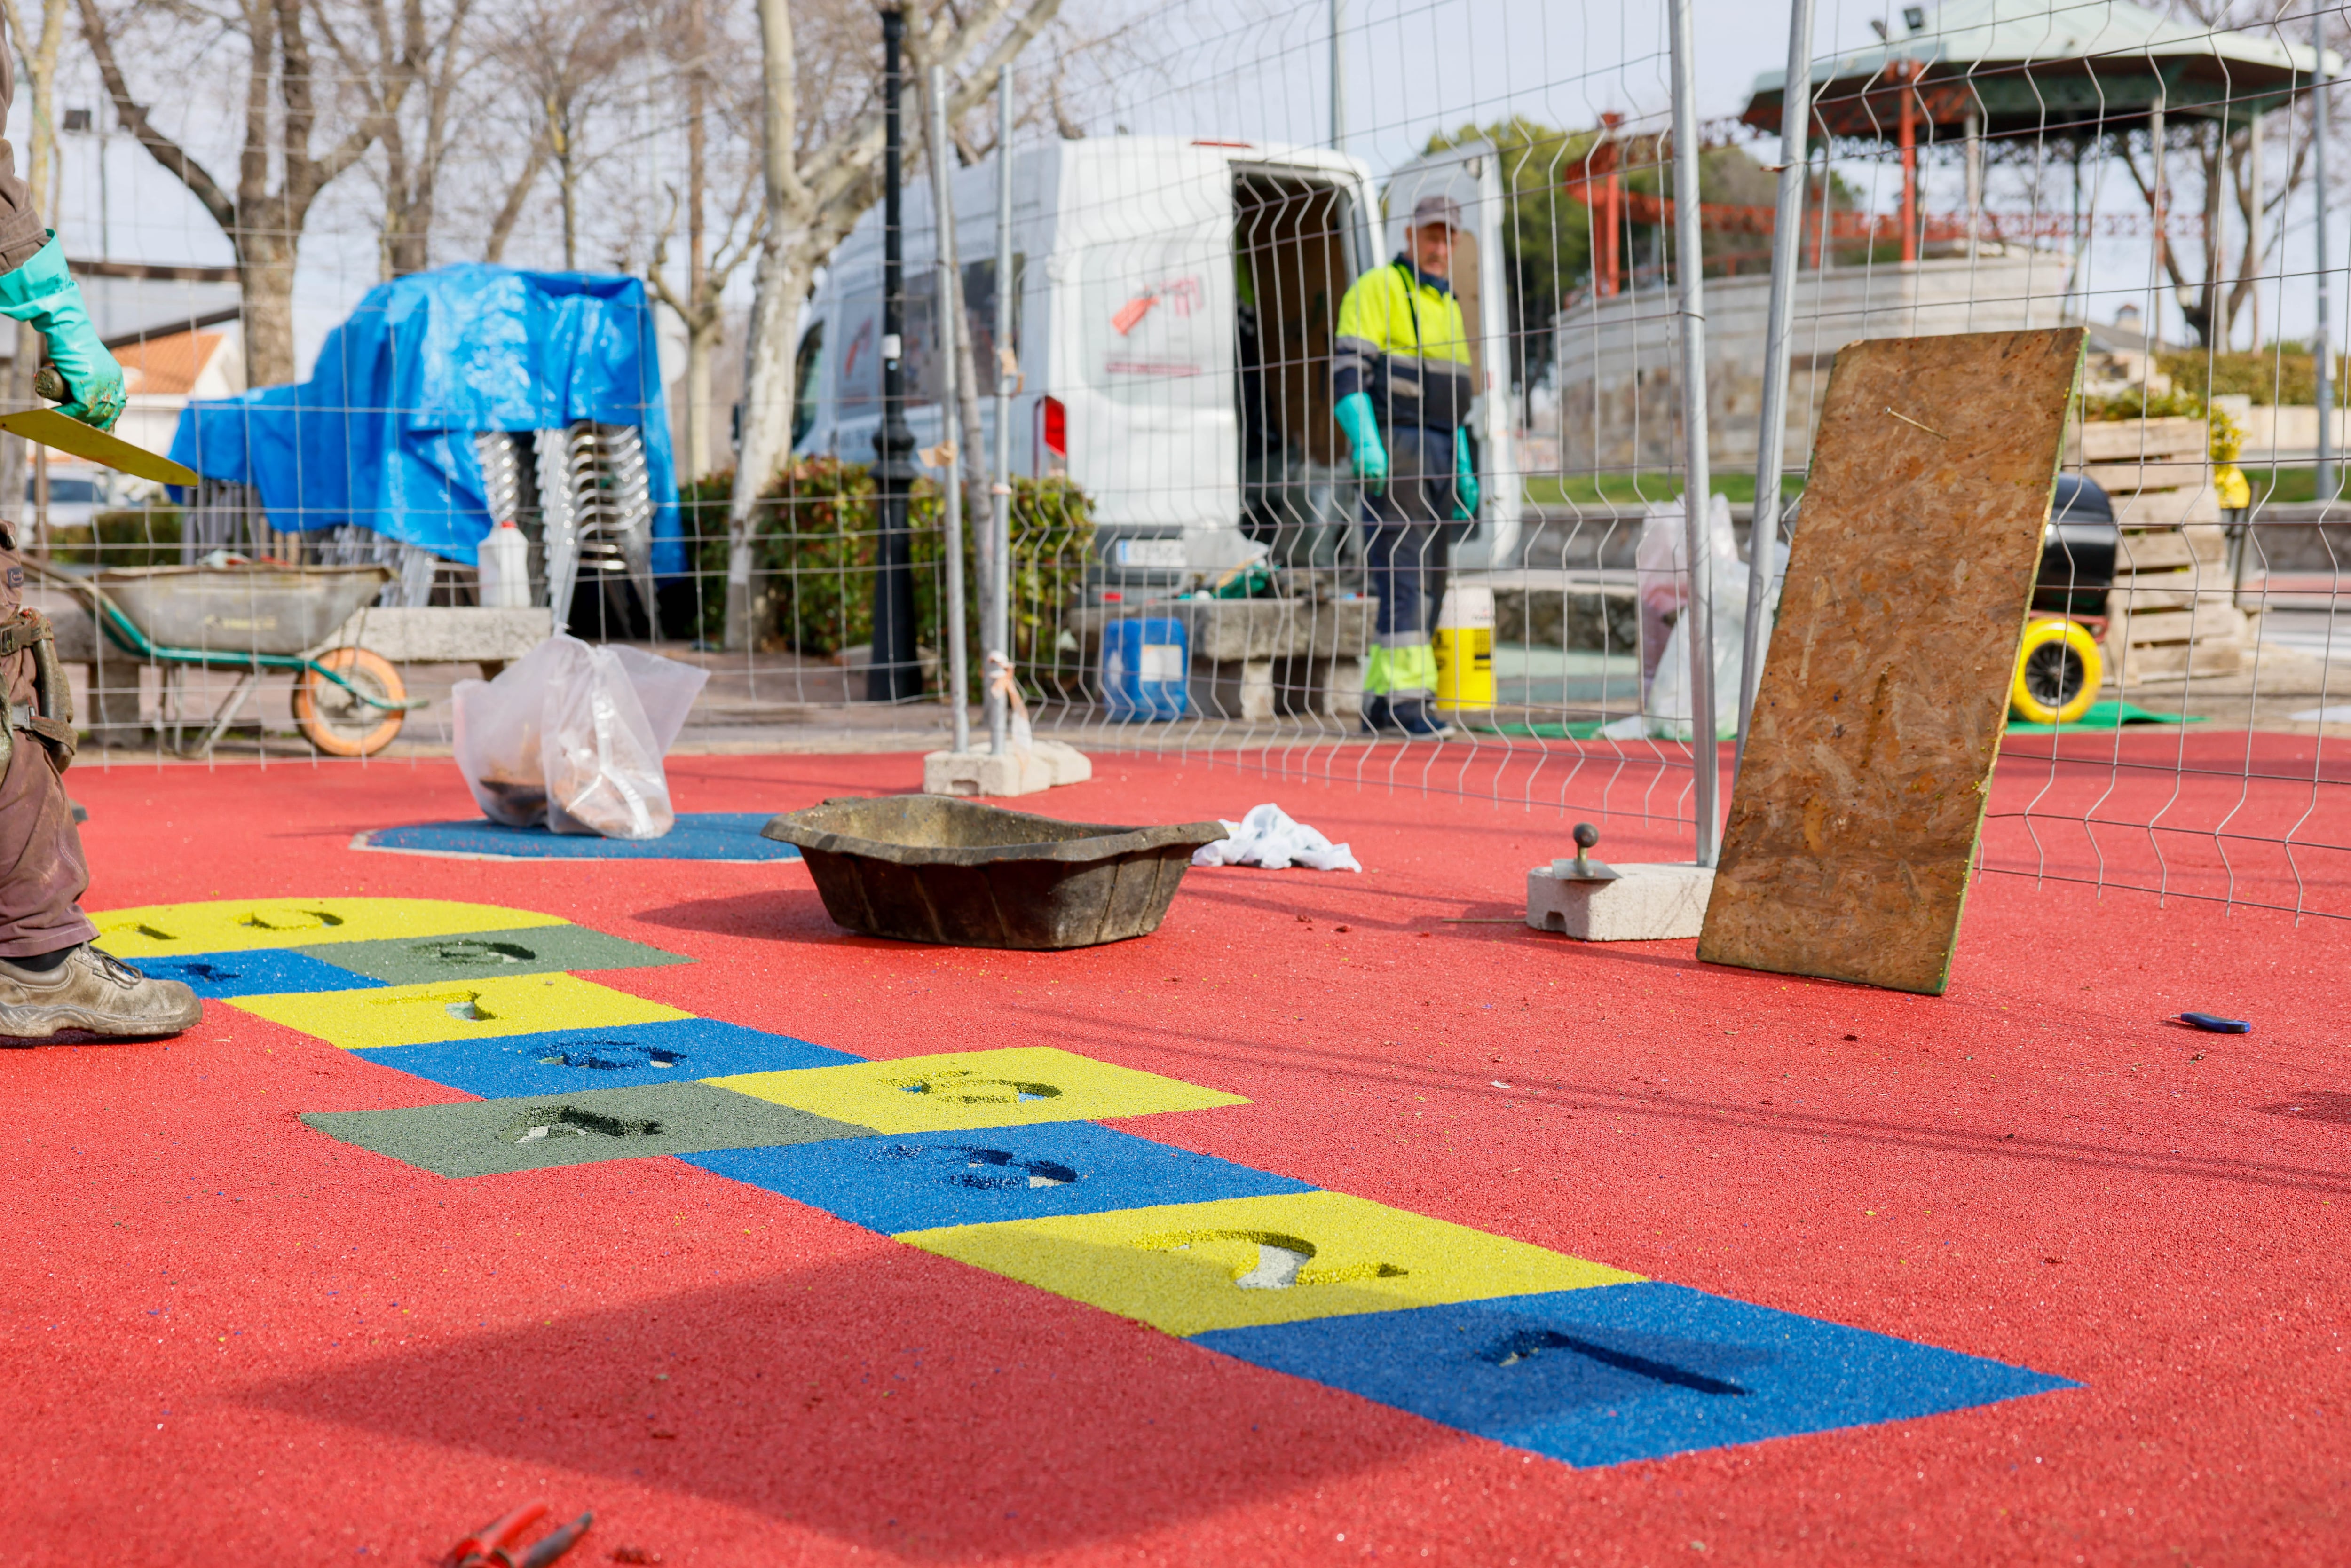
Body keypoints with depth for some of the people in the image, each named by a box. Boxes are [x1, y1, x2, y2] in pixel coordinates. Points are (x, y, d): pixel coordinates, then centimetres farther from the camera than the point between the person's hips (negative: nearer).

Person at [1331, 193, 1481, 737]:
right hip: (1392, 451, -8)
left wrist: (1465, 471, 21)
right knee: (1404, 573, -16)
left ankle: (1380, 701, 8)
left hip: (1440, 455, 8)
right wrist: (1366, 442, -24)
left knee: (1429, 583, 5)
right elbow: (1347, 369, -12)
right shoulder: (1377, 288, -2)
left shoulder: (1447, 306, 24)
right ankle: (1409, 696, -19)